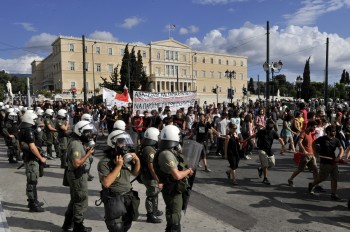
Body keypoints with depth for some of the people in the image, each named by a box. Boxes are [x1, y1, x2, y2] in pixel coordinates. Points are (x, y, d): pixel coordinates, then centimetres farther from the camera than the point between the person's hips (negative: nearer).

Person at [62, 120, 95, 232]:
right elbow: (76, 163, -27)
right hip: (78, 175, -11)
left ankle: (67, 223, 36)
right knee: (81, 201, 4)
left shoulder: (79, 141, 8)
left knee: (75, 199, 23)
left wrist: (86, 150, 0)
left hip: (78, 174, 11)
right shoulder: (76, 144, -24)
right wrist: (88, 154, -24)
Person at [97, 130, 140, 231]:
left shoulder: (127, 158, 0)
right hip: (114, 199, -6)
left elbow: (136, 173, 13)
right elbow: (106, 183, -29)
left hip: (128, 197, 7)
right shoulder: (105, 162, -19)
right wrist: (118, 166, -29)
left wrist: (137, 161, -5)